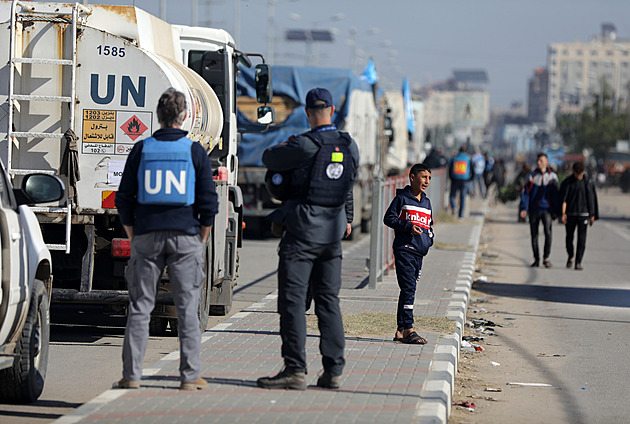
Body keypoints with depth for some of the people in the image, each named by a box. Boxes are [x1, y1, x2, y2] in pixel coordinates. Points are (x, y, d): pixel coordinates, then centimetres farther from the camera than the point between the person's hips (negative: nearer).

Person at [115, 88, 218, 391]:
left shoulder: (141, 150, 2)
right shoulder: (195, 151, -1)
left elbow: (124, 199, 3)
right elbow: (208, 201, -3)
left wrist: (133, 237, 13)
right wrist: (201, 239, 8)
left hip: (147, 238, 1)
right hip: (185, 237, -1)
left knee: (140, 307, 6)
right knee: (187, 309, 4)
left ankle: (131, 374, 4)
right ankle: (190, 375, 2)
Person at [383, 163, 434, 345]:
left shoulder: (426, 202, 18)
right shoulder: (402, 198, -2)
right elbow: (389, 218, -5)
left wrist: (429, 238, 9)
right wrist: (409, 226, -15)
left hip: (419, 252, 7)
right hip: (404, 249, -7)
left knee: (410, 290, 8)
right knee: (408, 289, -14)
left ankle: (401, 330, 12)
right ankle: (408, 329, -17)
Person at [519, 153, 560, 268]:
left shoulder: (552, 176, 2)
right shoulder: (532, 176, 3)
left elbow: (555, 195, 7)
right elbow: (525, 193, 1)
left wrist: (556, 211, 4)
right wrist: (523, 209, -8)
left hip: (546, 209, -2)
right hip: (533, 210, 2)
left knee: (548, 232, -17)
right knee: (534, 234, 5)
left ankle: (546, 258, -6)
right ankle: (536, 259, 16)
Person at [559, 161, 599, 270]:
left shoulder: (588, 182, 0)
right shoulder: (567, 182, -2)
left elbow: (591, 200, 4)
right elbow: (563, 199, -8)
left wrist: (592, 216, 3)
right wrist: (563, 213, -20)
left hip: (583, 214, -1)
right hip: (570, 214, 1)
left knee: (581, 239, -8)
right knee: (569, 237, 8)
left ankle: (578, 262, -7)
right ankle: (570, 257, 32)